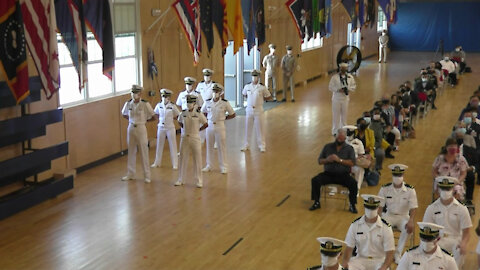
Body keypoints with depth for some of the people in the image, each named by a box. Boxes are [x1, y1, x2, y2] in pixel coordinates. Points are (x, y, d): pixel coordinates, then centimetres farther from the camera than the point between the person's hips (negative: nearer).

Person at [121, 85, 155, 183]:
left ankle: (147, 175, 8)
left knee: (144, 152, 0)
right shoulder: (128, 103, 2)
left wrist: (144, 120, 2)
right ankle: (130, 174, 21)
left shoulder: (145, 104, -10)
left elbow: (153, 118, -5)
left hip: (141, 128, -4)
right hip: (131, 128, 4)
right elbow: (124, 114, 21)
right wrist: (131, 120, 9)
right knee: (131, 152, 11)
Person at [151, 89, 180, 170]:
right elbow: (155, 114, 15)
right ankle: (157, 162, 23)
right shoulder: (159, 105, -1)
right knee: (159, 145, 11)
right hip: (161, 128, 3)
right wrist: (159, 120, 3)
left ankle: (175, 164, 10)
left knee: (173, 146, 3)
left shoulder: (172, 106, -10)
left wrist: (172, 119, -7)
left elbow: (178, 116, -1)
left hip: (170, 128, -3)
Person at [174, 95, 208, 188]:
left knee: (197, 159, 2)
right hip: (184, 138, 3)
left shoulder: (198, 114, -7)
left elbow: (206, 124, 0)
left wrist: (198, 129, -3)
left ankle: (199, 180, 11)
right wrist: (185, 128, 8)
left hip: (195, 138, -3)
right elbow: (179, 122, 19)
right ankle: (181, 179, 18)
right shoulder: (183, 113, 1)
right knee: (183, 158, 8)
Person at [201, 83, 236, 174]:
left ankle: (224, 167, 14)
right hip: (209, 126, 3)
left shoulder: (225, 103, -7)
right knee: (209, 146, 10)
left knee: (222, 146, 4)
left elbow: (233, 114, 1)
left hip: (220, 126, -3)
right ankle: (209, 165, 23)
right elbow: (202, 112, 16)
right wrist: (207, 119, 3)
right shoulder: (207, 102, 0)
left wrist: (224, 118, -4)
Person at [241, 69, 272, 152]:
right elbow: (244, 94, 21)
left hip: (258, 110, -2)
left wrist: (261, 99, 0)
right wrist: (250, 99, 9)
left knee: (259, 128, 4)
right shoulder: (247, 86, 1)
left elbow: (269, 97, 3)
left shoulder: (262, 87, -6)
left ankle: (262, 145, 15)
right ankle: (246, 145, 20)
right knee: (247, 128, 9)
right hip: (249, 110, 2)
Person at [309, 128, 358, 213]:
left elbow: (352, 163, -7)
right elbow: (320, 161, 10)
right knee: (315, 180, -24)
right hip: (328, 174, 2)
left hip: (343, 175, -1)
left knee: (353, 183, -29)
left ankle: (352, 205, -8)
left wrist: (339, 160, -18)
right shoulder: (328, 146, 11)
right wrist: (327, 160, -12)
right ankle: (317, 202, -4)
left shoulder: (349, 149, 6)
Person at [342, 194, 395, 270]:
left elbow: (389, 253, -10)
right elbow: (349, 248, 1)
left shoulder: (386, 227, -8)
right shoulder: (355, 225, -2)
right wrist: (345, 262, -19)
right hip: (360, 259, 1)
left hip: (379, 260, -1)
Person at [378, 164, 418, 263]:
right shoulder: (385, 189, -4)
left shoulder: (410, 190, -7)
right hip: (389, 215, 1)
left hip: (403, 216, 0)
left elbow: (413, 208, -12)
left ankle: (398, 253, -14)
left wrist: (411, 221, -31)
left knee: (409, 228, -33)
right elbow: (380, 206, -4)